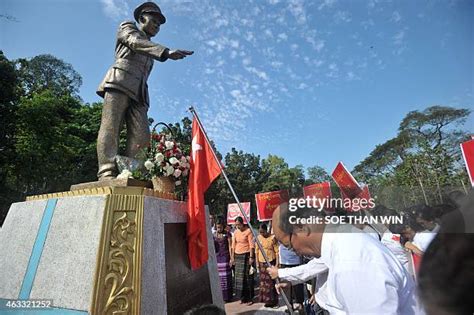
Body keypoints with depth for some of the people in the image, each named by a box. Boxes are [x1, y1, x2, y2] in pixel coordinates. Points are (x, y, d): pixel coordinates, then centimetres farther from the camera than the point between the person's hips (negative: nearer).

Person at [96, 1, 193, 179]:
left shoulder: (149, 49, 35)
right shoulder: (127, 27, 21)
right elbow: (136, 43, -3)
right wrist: (166, 52, -21)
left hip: (138, 92, 5)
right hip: (119, 81, -5)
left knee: (141, 137, -16)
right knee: (110, 128, -19)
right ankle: (107, 174, -29)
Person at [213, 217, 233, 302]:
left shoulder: (227, 234, -4)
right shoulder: (213, 234, 6)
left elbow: (230, 246, -4)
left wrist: (231, 258, -7)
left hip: (225, 256, -3)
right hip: (217, 257, 3)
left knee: (226, 277, 1)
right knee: (218, 277, 4)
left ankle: (227, 297, 11)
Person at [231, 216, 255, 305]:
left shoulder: (248, 231, -8)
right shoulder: (235, 232, 8)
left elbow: (251, 245, -10)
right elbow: (233, 245, 11)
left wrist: (251, 257, -14)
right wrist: (232, 257, 8)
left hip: (246, 255, -5)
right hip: (237, 256, 5)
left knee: (247, 276, -1)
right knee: (239, 277, 8)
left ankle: (249, 298, 11)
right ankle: (242, 297, 20)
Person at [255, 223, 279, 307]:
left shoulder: (272, 238, -14)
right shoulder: (258, 238, -1)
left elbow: (277, 251, -10)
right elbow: (256, 251, 6)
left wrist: (277, 263, -12)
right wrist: (257, 262, 5)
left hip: (271, 262, -4)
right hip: (262, 262, 4)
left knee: (271, 281, 2)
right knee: (263, 280, 12)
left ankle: (272, 300, 15)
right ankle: (265, 299, 25)